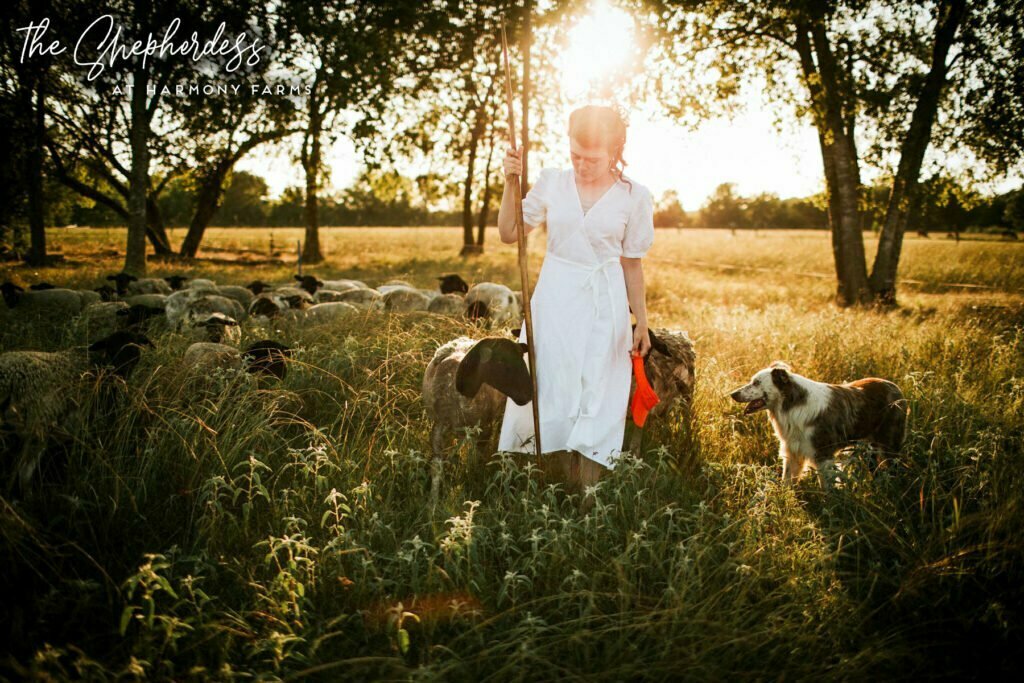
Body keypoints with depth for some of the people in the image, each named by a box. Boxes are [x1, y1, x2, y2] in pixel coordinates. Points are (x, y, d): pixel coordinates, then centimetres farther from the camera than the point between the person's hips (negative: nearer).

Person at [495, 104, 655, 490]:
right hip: (555, 299, 1)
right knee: (552, 390, 1)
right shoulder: (552, 183, 1)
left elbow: (632, 264, 5)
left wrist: (641, 322, 6)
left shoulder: (634, 197, -2)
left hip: (604, 306, -1)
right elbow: (509, 233, 2)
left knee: (596, 397, -1)